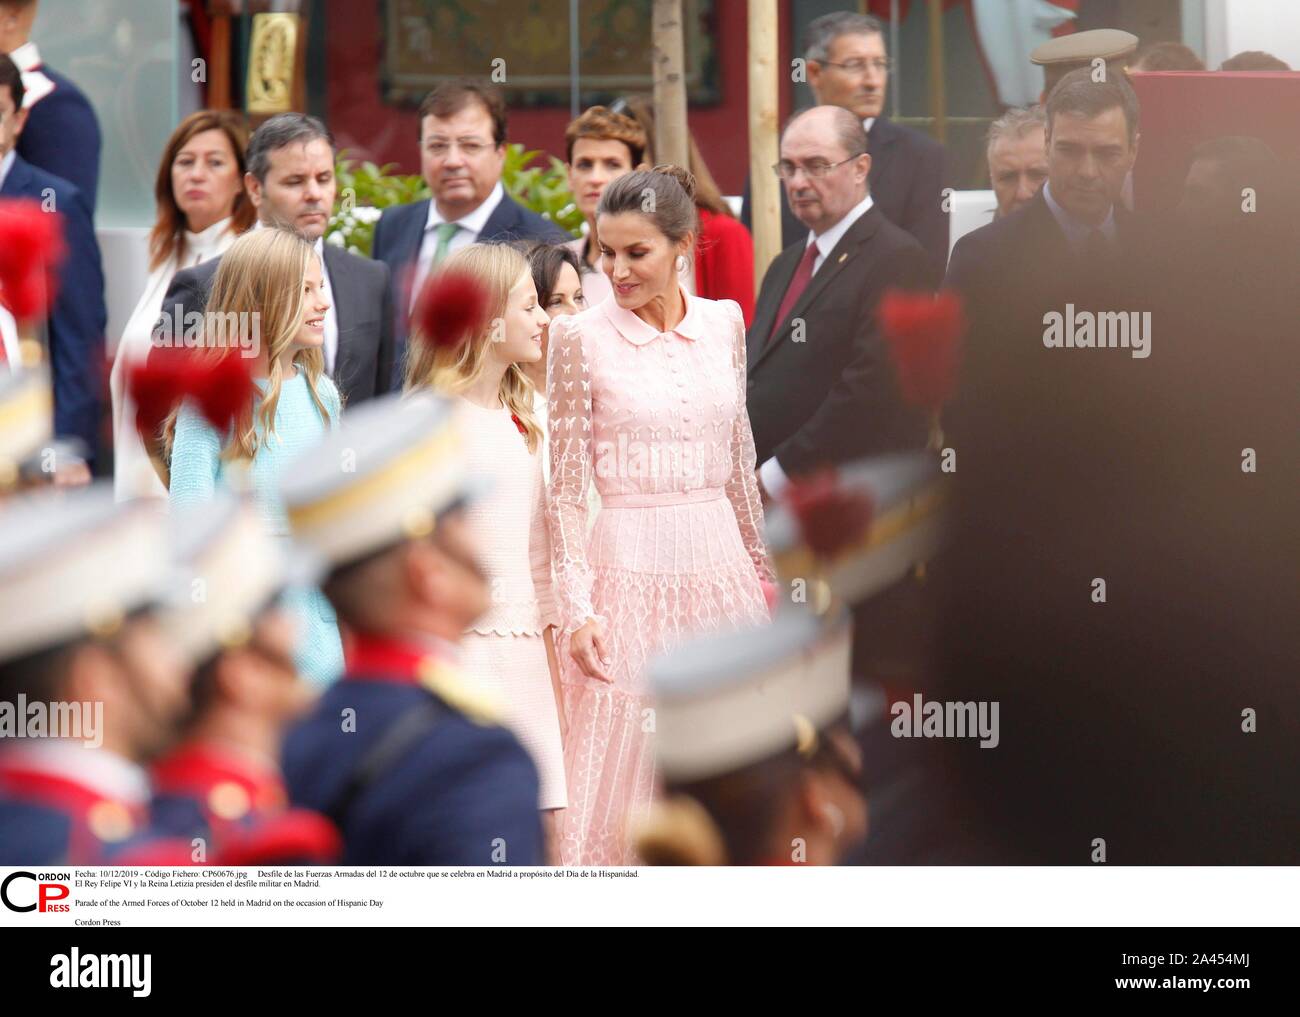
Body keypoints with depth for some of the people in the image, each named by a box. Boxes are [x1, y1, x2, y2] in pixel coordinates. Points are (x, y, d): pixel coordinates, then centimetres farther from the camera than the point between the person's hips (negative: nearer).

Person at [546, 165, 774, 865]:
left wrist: (762, 570, 18)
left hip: (720, 564, 4)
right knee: (621, 776, -3)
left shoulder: (723, 322, 5)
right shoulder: (581, 338, -6)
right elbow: (565, 486, -5)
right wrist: (577, 608, -11)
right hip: (630, 568, -4)